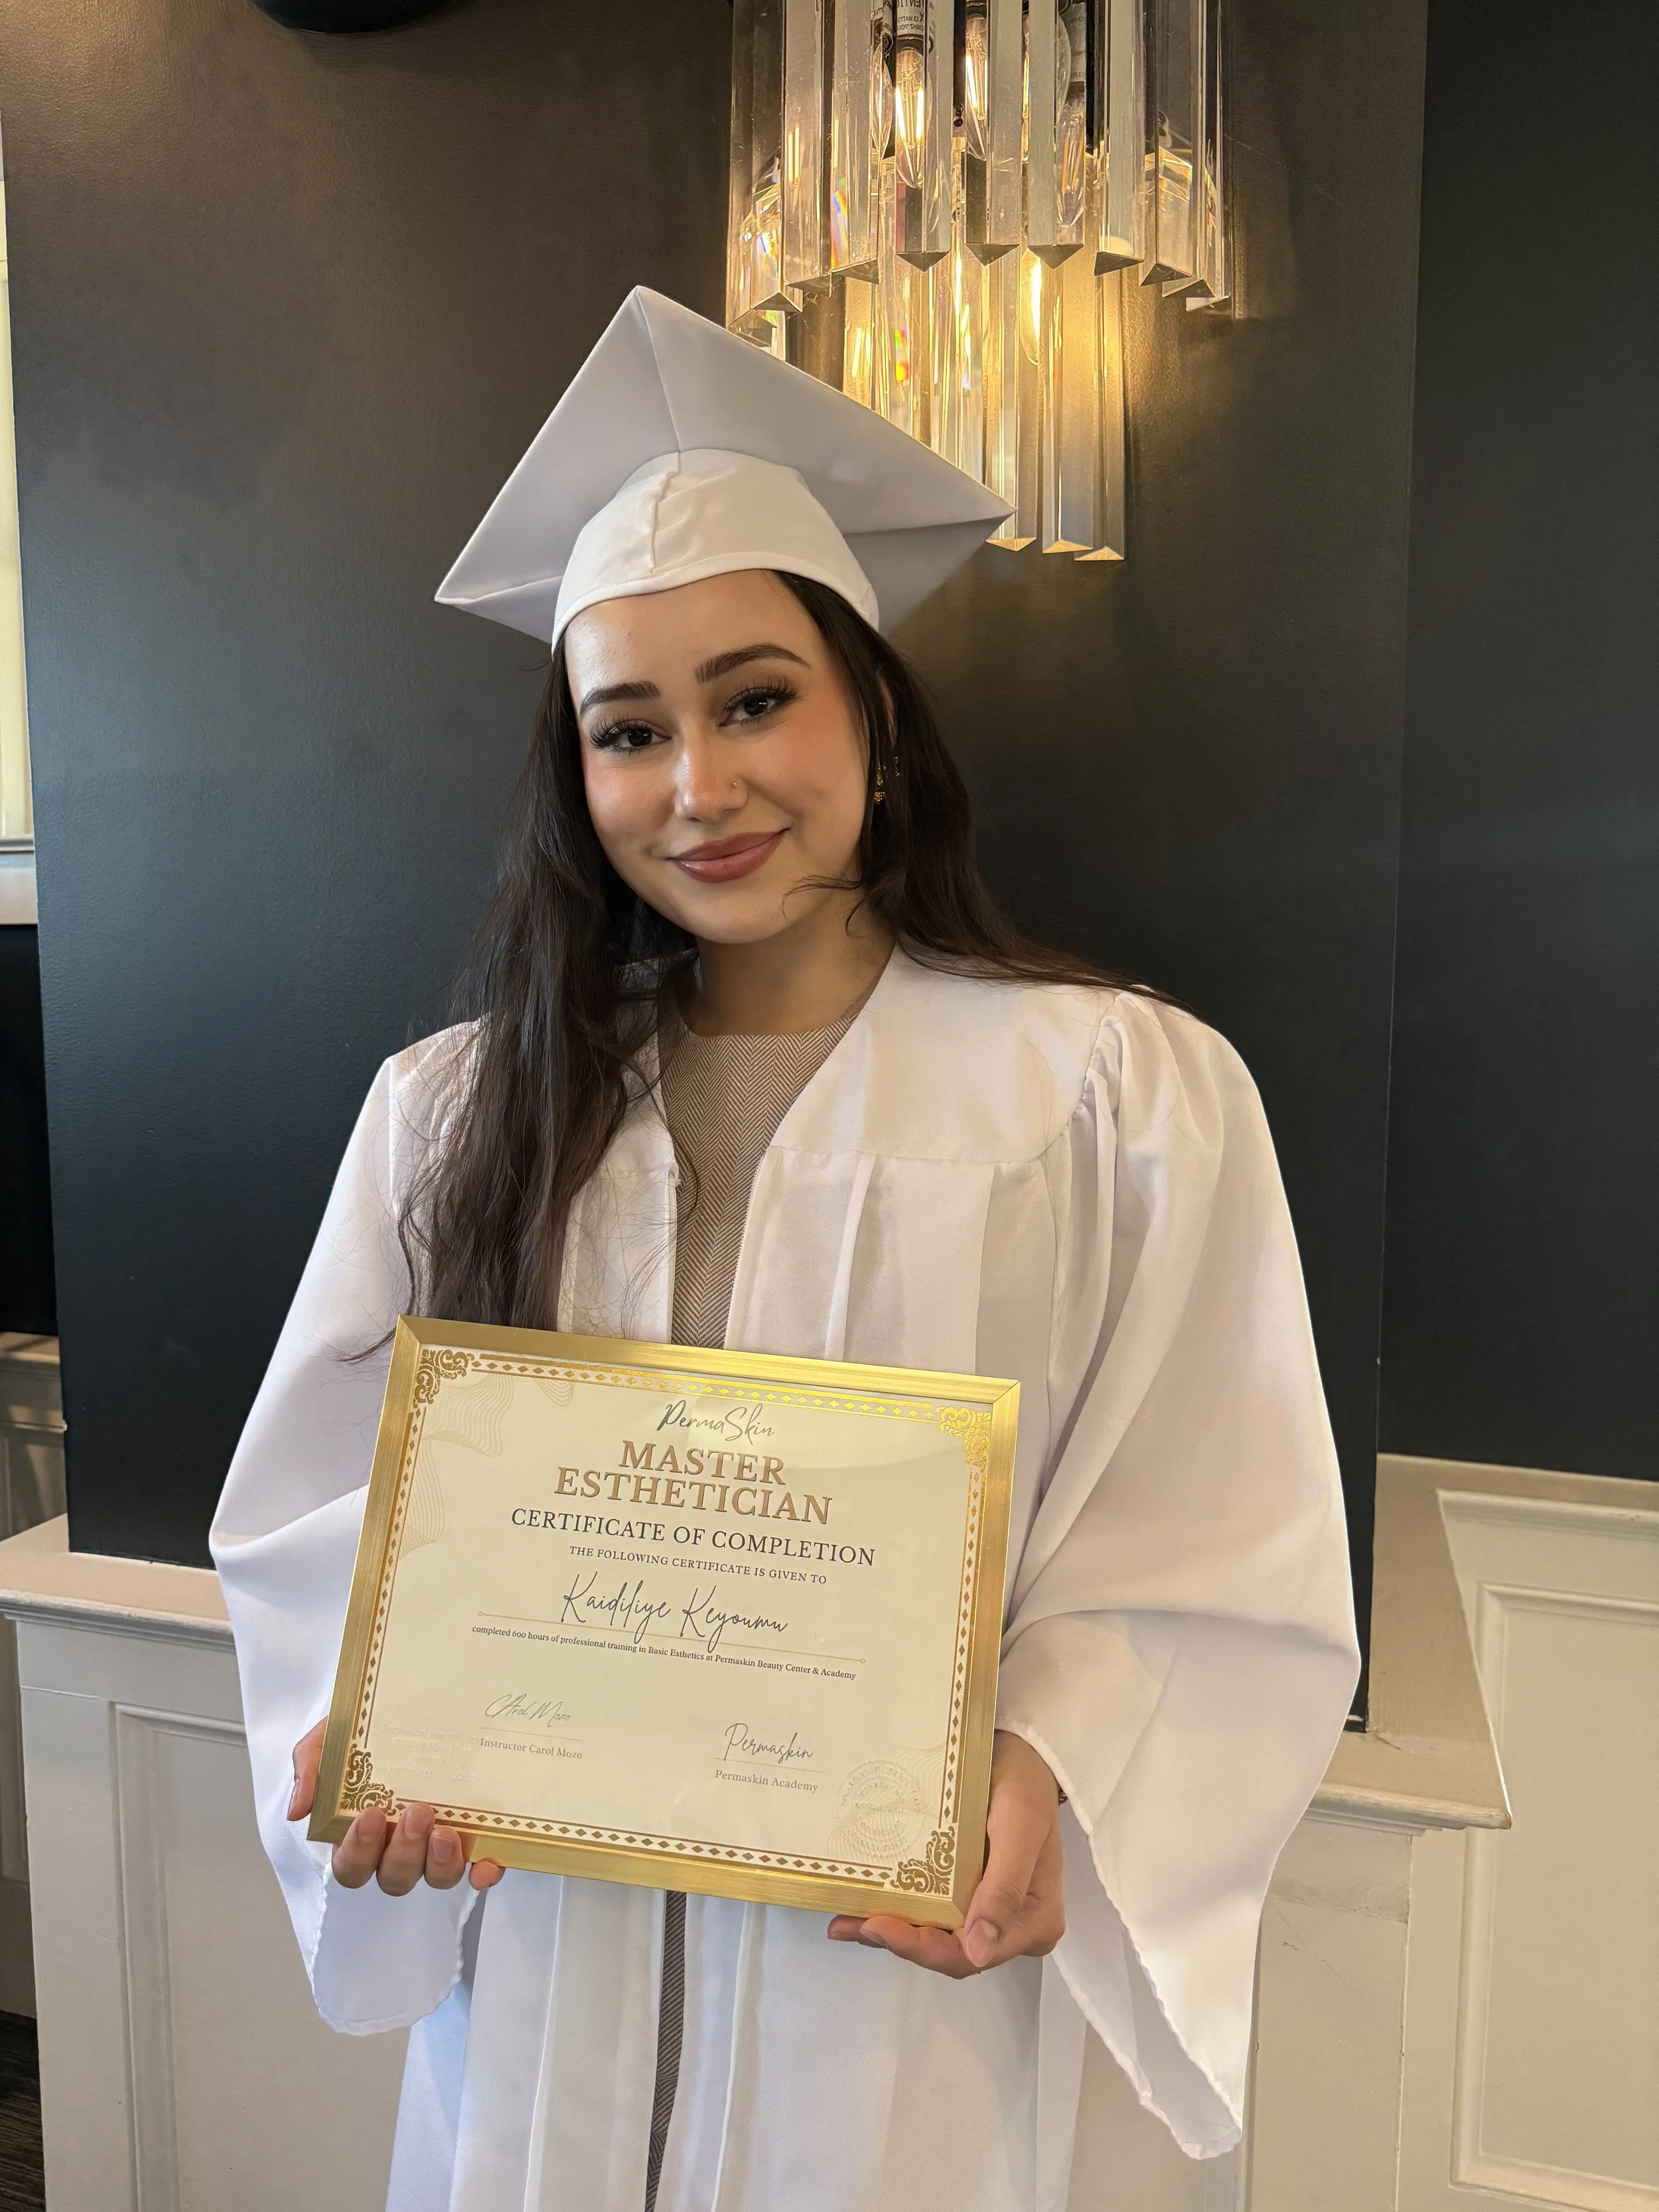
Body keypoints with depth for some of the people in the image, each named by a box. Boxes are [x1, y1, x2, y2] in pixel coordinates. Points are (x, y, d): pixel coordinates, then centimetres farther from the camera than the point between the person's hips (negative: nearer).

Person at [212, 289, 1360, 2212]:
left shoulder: (1121, 1094, -11)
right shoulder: (455, 1110, -2)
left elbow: (1222, 1566, -8)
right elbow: (320, 1510, 3)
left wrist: (1047, 1778, -22)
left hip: (904, 1967, -2)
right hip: (538, 1958, 3)